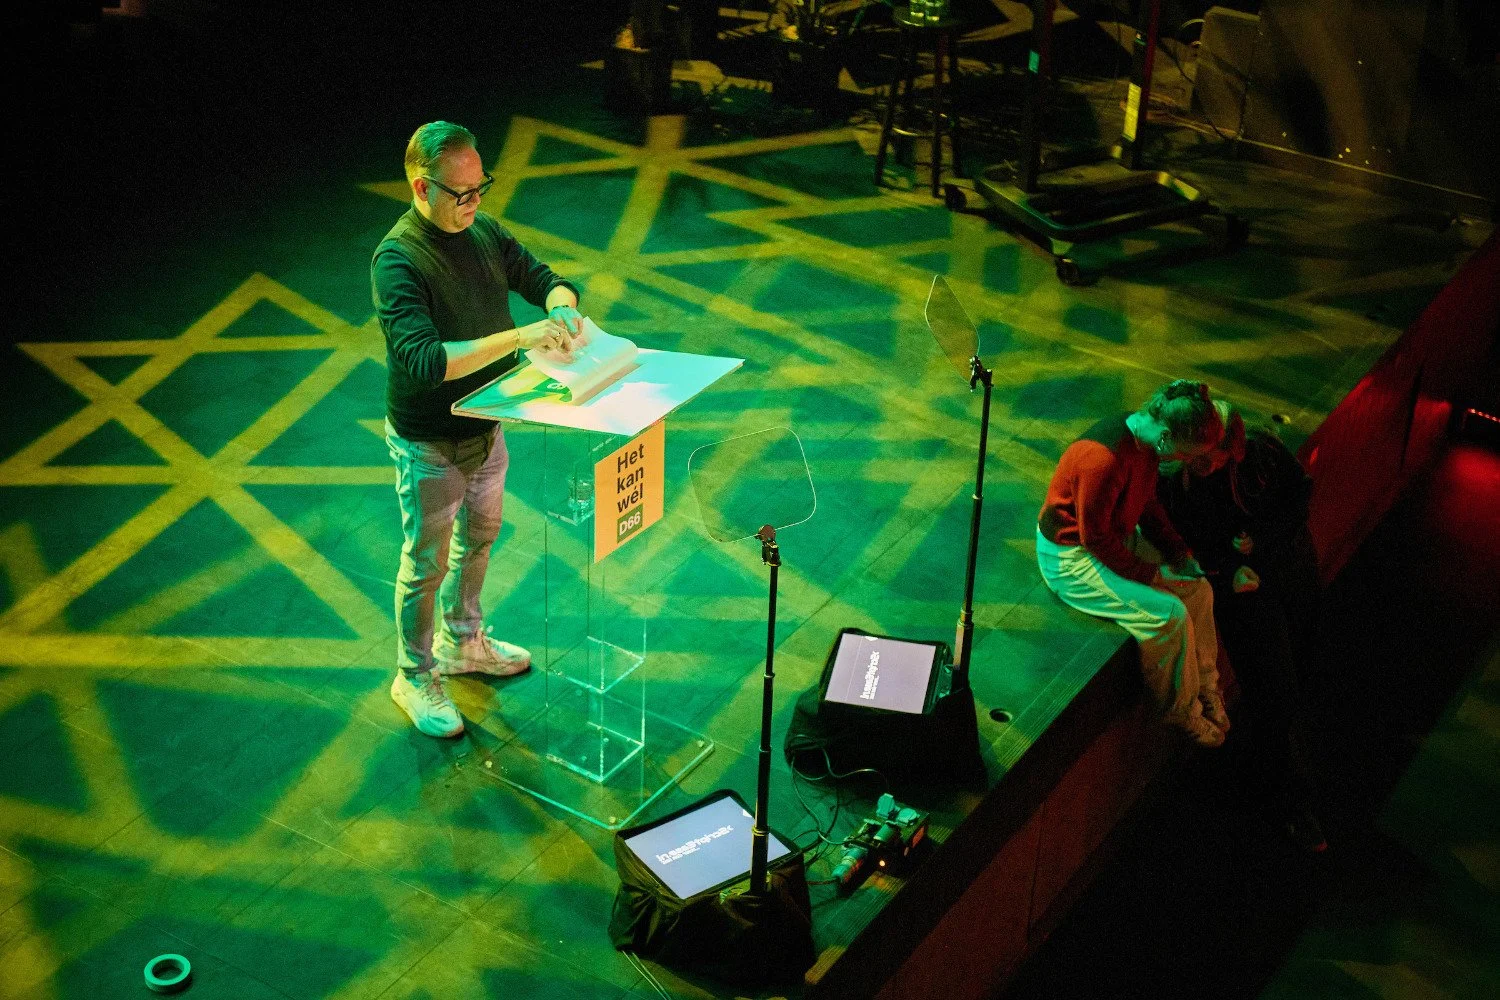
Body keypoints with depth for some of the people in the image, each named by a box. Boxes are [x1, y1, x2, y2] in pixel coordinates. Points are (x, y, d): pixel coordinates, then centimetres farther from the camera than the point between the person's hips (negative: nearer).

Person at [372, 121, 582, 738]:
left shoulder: (483, 231, -5)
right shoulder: (397, 261, -28)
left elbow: (543, 280, 6)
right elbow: (424, 362, -38)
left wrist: (561, 306, -19)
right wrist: (518, 338, -44)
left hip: (486, 426, 7)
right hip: (428, 445, -7)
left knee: (479, 537, 25)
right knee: (427, 563, 9)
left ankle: (462, 642, 48)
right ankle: (415, 678, 30)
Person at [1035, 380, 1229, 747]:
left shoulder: (1145, 438, -6)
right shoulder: (1104, 459, -35)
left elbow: (1147, 503, 12)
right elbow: (1095, 538, -27)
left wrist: (1177, 550, 2)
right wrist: (1150, 575, -16)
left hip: (1118, 537, 9)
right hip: (1072, 557, -9)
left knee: (1199, 591, 3)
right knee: (1170, 616, -17)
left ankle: (1204, 686, 20)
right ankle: (1182, 712, 4)